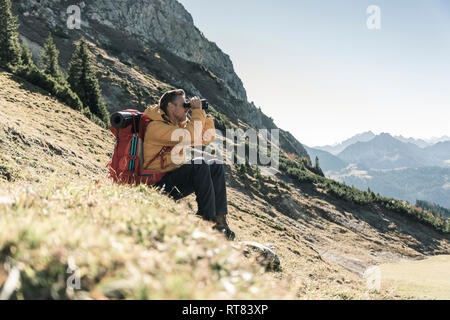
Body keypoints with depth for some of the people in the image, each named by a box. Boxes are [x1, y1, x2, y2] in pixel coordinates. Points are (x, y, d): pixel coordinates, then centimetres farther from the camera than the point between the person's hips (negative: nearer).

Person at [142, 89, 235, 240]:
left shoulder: (178, 124, 14)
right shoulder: (156, 126, -15)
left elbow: (207, 138, 17)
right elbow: (191, 137, -28)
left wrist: (205, 115, 5)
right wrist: (197, 111, -16)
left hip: (175, 179, 9)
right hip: (160, 185, -9)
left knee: (216, 165, -1)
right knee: (200, 164, -27)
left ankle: (220, 218, -10)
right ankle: (209, 220, -23)